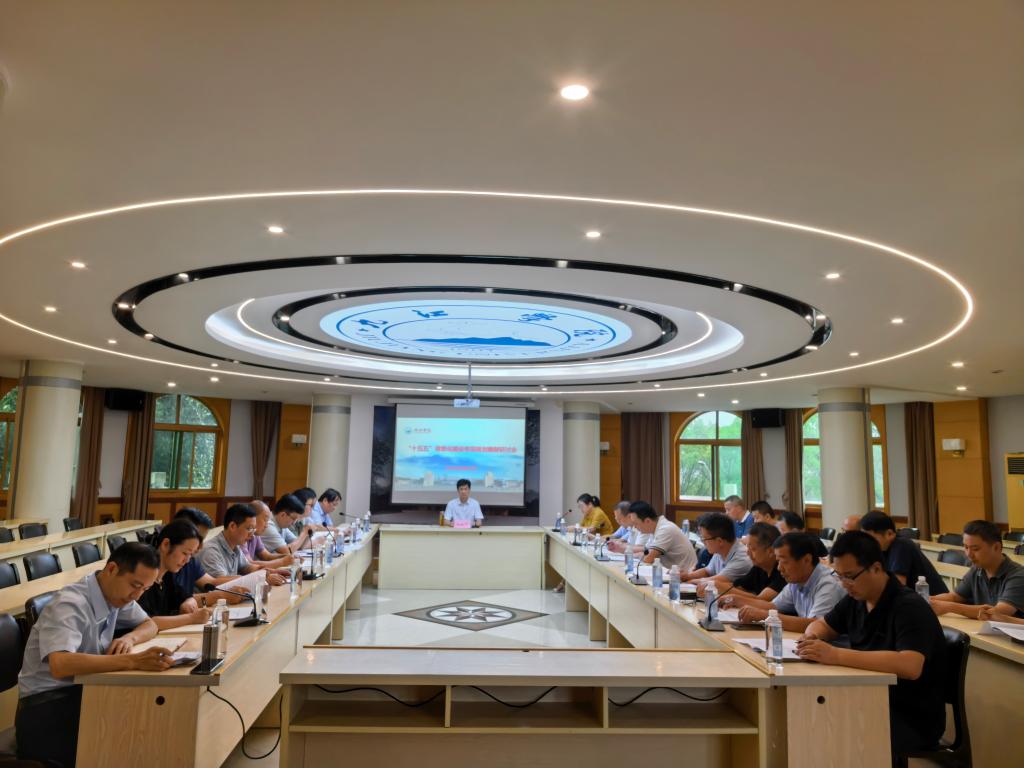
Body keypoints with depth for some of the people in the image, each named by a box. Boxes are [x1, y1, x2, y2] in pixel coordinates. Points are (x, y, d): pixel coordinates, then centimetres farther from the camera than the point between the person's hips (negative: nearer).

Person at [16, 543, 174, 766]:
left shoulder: (116, 593, -1)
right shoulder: (70, 604, -24)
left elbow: (150, 625, 12)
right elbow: (60, 666, -40)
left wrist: (129, 638, -12)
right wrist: (133, 661, -45)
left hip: (85, 689, 7)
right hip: (47, 703, -7)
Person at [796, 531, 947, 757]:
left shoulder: (909, 607, -19)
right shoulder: (856, 599, 3)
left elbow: (910, 666, -35)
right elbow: (820, 624, 18)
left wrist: (836, 656, -37)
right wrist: (812, 638, -6)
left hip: (913, 719, -7)